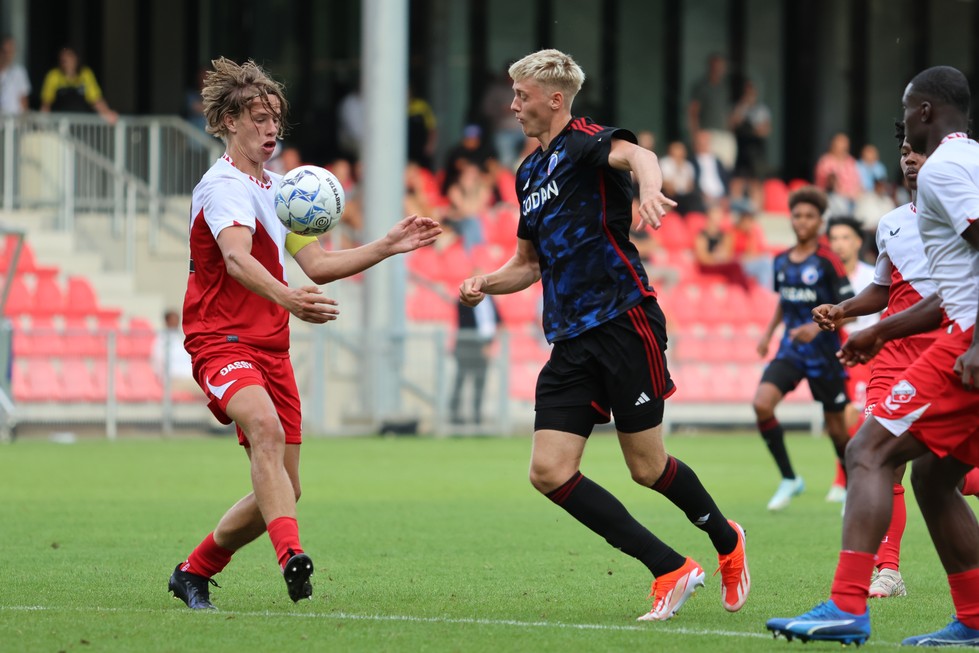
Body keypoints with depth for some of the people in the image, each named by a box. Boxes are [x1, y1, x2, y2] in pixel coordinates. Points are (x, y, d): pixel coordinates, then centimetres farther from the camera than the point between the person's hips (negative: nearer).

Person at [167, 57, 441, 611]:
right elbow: (236, 258, -30)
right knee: (265, 426, -36)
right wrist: (286, 298, -47)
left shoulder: (278, 187, 18)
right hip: (223, 341, -9)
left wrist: (390, 246, 13)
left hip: (272, 348, 9)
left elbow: (317, 264, 23)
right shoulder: (224, 185, -11)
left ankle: (194, 571, 24)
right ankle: (292, 556, -52)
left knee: (282, 487, 6)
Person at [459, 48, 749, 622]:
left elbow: (635, 155, -31)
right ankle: (671, 571, -1)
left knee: (647, 467, 0)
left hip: (624, 321, -8)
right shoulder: (530, 173, 20)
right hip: (572, 341, 8)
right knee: (550, 472, -7)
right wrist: (486, 283, 9)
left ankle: (726, 541, 30)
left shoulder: (586, 143, -6)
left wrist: (649, 189, -55)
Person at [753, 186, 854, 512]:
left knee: (836, 427, 4)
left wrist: (818, 327, -27)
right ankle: (789, 479, -5)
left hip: (824, 353, -5)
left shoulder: (827, 261, -11)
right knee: (761, 403, -18)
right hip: (790, 350, 5)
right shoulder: (781, 261, 7)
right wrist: (768, 332, 13)